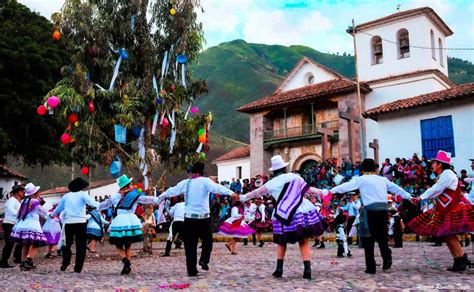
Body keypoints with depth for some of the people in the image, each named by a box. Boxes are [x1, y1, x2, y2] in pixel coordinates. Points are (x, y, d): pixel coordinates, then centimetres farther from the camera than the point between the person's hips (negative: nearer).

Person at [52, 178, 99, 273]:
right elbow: (92, 203, -13)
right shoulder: (82, 194, 3)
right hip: (81, 222, -3)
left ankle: (65, 263, 2)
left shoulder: (66, 196, 14)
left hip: (68, 222, 3)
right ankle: (78, 268, 2)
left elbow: (59, 208, 27)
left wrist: (52, 214, 45)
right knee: (81, 246, 3)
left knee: (67, 243, 16)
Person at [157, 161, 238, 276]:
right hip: (203, 217, -2)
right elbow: (217, 187, -22)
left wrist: (160, 197, 36)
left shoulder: (185, 183, 6)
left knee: (190, 244, 7)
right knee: (207, 239, 17)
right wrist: (230, 193, -33)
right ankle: (204, 260, -1)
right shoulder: (205, 181, -5)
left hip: (189, 217, 3)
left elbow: (172, 191, 20)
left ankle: (192, 270, 7)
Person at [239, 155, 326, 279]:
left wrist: (245, 197, 22)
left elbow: (258, 192, 8)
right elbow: (309, 190, 13)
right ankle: (307, 270, -1)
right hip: (302, 212, 1)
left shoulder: (273, 182, 3)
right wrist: (321, 192, 28)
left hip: (285, 216, -1)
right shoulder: (295, 177, 9)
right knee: (304, 242, 6)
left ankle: (279, 269, 13)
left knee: (282, 243, 15)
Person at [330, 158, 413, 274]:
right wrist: (409, 197, 39)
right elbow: (397, 189, 26)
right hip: (384, 208, 4)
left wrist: (331, 191, -2)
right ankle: (387, 258, 2)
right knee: (382, 236, 19)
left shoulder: (361, 179, 4)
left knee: (368, 239, 4)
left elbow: (346, 186, -3)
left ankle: (371, 267, 5)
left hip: (370, 209, -4)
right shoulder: (383, 179, 17)